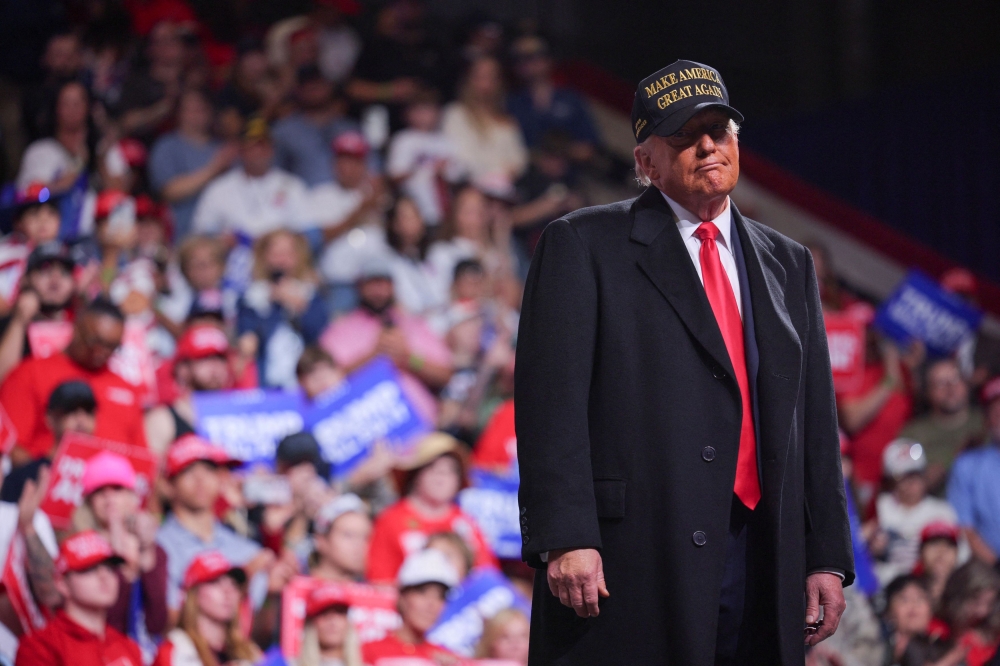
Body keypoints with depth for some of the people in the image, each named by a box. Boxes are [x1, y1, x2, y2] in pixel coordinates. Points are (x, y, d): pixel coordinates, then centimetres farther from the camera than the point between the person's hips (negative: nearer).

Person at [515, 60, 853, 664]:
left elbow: (816, 420, 18)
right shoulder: (584, 246, 4)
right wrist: (564, 538, -16)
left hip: (763, 567, 5)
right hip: (630, 564, -4)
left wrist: (828, 559, 10)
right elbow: (552, 403, -5)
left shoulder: (789, 264, 20)